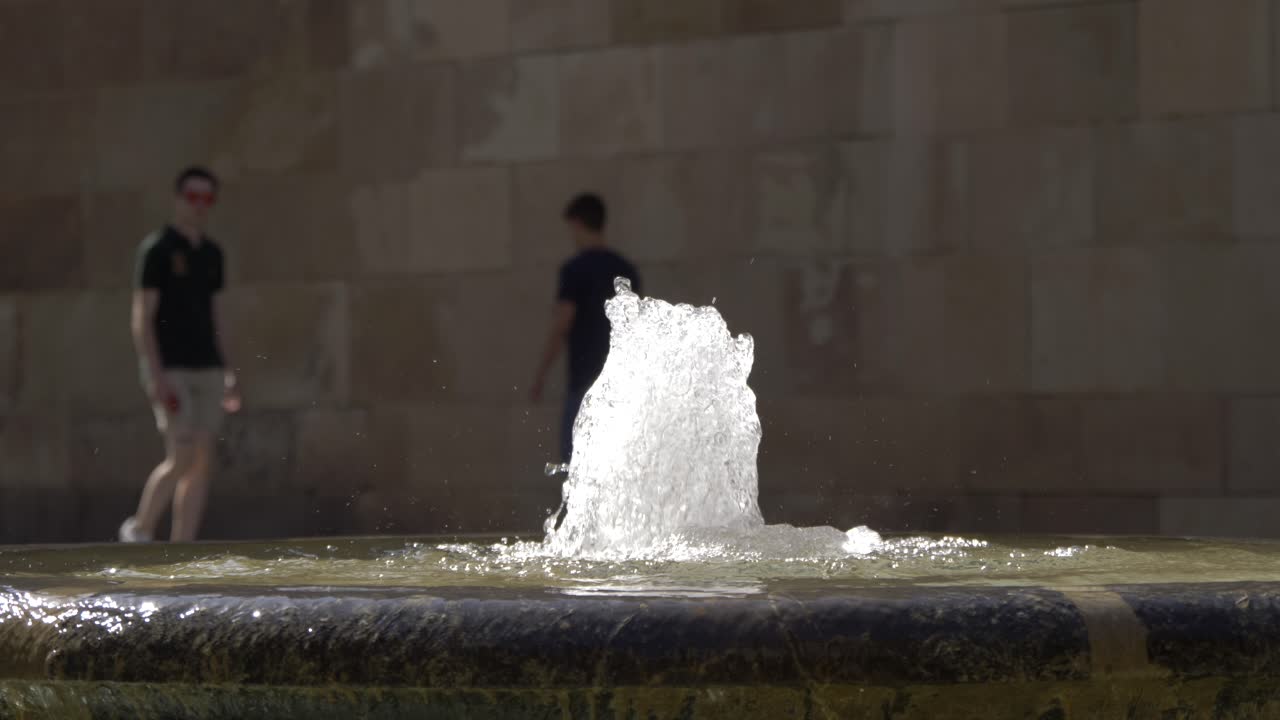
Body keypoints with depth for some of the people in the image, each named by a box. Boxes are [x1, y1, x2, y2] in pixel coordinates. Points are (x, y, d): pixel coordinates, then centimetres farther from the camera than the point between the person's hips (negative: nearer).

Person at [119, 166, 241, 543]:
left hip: (207, 369, 6)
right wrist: (156, 377, -18)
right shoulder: (157, 250, -6)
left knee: (202, 460, -1)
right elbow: (142, 318, -10)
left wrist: (227, 372, 16)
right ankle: (139, 530, 7)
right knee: (182, 458, -13)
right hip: (171, 370, -6)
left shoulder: (211, 253, 14)